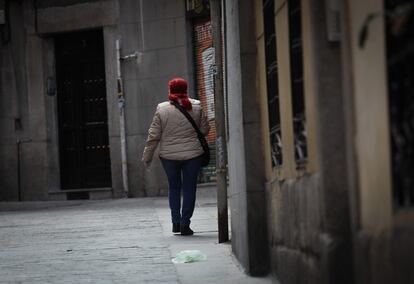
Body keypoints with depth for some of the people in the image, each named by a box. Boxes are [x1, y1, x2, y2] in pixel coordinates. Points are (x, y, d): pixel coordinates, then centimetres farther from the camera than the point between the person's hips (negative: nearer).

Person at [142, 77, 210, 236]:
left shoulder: (162, 109, -6)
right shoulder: (196, 107, -3)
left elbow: (154, 136, -4)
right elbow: (205, 130, 4)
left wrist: (147, 156, 5)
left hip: (169, 156, 0)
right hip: (192, 155, 0)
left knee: (174, 187, 16)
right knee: (189, 188, 6)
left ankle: (176, 222, 14)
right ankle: (185, 224, 3)